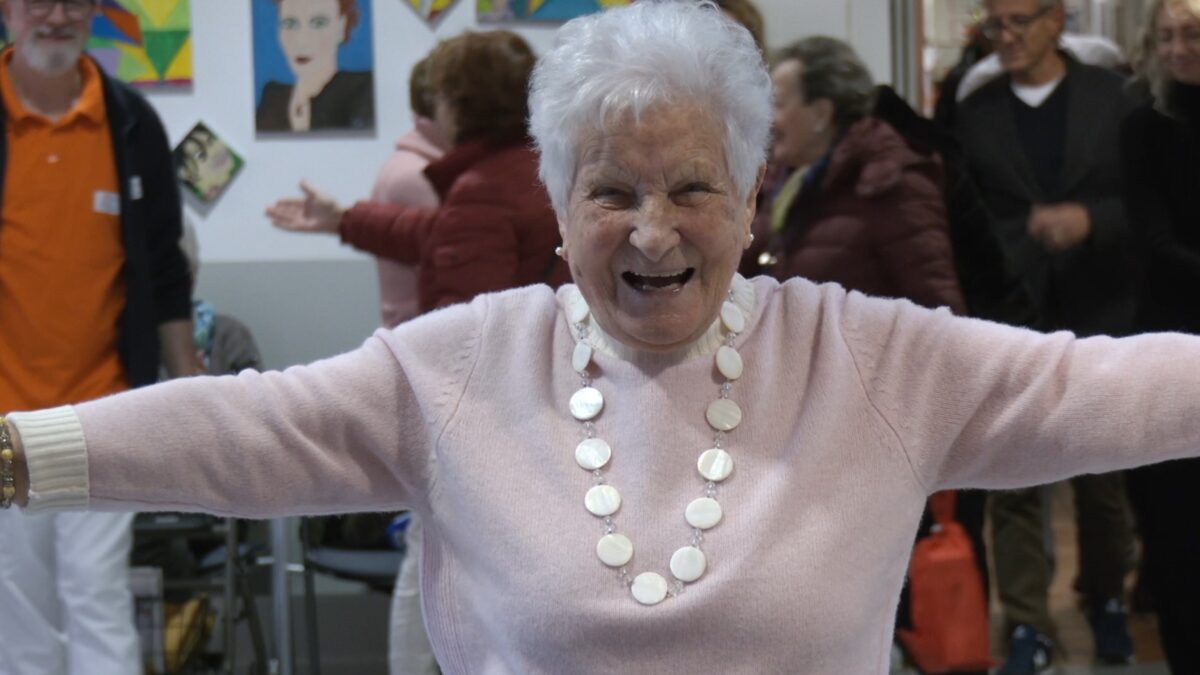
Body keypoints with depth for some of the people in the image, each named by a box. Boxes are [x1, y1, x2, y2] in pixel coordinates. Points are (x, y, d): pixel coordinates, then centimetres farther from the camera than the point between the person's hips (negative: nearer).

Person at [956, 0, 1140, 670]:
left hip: (1100, 314, 0)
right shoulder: (976, 112, 5)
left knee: (1104, 472, 9)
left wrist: (1089, 219, -18)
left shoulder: (1112, 96, 2)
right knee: (1013, 478, -1)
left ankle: (1108, 603, 28)